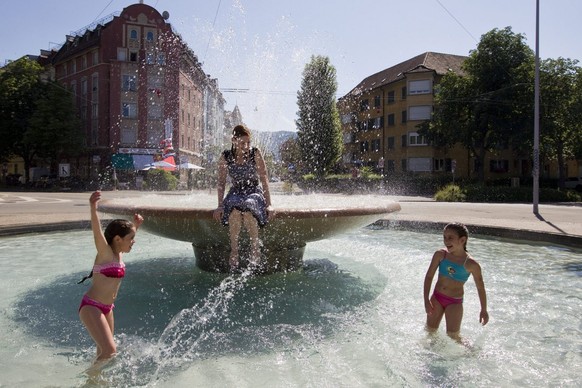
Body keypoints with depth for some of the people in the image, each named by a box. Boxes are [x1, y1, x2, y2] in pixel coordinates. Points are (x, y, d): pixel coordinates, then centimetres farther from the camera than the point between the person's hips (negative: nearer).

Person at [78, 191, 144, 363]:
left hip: (106, 308, 8)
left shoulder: (119, 253, 6)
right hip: (91, 307, -8)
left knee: (103, 351, 19)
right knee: (109, 351, -17)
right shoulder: (105, 252, -15)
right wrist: (93, 208, -51)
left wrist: (135, 225, 37)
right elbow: (97, 230, -35)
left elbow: (127, 235, 30)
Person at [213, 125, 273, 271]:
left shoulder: (255, 153, -5)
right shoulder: (225, 157, 0)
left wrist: (268, 204, -10)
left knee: (248, 211, -36)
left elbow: (264, 180, -5)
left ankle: (255, 248, -19)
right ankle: (234, 251, -22)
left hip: (254, 192, -1)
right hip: (236, 193, 1)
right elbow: (221, 183, 3)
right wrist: (220, 205, -7)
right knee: (235, 212, -35)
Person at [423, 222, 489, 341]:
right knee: (430, 331, 11)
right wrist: (426, 300, -8)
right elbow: (429, 276, -3)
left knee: (453, 336, -1)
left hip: (455, 302, -3)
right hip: (437, 297, 3)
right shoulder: (440, 255, -10)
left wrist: (484, 310, 4)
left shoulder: (471, 264, -17)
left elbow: (480, 288, -4)